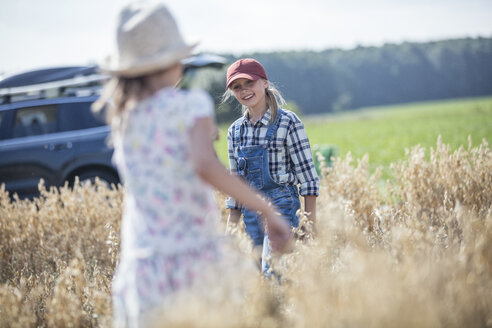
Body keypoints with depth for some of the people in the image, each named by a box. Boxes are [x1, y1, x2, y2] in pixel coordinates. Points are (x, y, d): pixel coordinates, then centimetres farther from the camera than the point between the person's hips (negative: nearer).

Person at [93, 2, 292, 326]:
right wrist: (268, 210, -21)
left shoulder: (123, 117, 8)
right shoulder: (191, 104, -6)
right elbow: (205, 165, -24)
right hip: (196, 260, -4)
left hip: (142, 270, 4)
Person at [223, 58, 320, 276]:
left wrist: (311, 226, -11)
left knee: (272, 273, -19)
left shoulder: (288, 123, -6)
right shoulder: (235, 131, 10)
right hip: (250, 214, 6)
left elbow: (308, 178, -7)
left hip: (281, 208, -6)